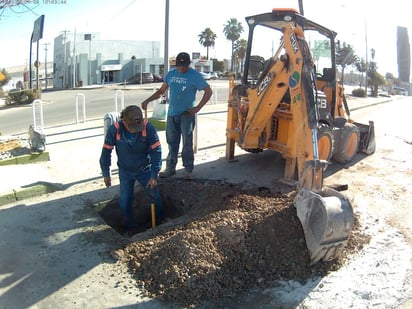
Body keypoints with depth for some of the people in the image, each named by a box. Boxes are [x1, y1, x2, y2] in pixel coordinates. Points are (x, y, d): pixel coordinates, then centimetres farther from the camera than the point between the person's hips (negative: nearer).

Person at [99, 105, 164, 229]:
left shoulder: (148, 128, -25)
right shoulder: (114, 130, -23)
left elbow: (156, 152, -20)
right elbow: (106, 152, -10)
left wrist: (154, 175, -22)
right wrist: (106, 173, -3)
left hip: (145, 169, 0)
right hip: (125, 171, 0)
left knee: (155, 195, 4)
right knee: (125, 200, 4)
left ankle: (159, 220, 30)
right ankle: (129, 223, 31)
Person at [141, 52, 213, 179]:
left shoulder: (195, 76, -6)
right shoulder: (171, 74, 8)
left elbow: (208, 91, -6)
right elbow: (161, 91, 15)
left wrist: (198, 108, -12)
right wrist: (147, 101, 3)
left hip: (187, 114, -5)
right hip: (172, 113, 5)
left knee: (187, 143, -1)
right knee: (171, 141, 10)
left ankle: (188, 170, 9)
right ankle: (170, 168, 20)